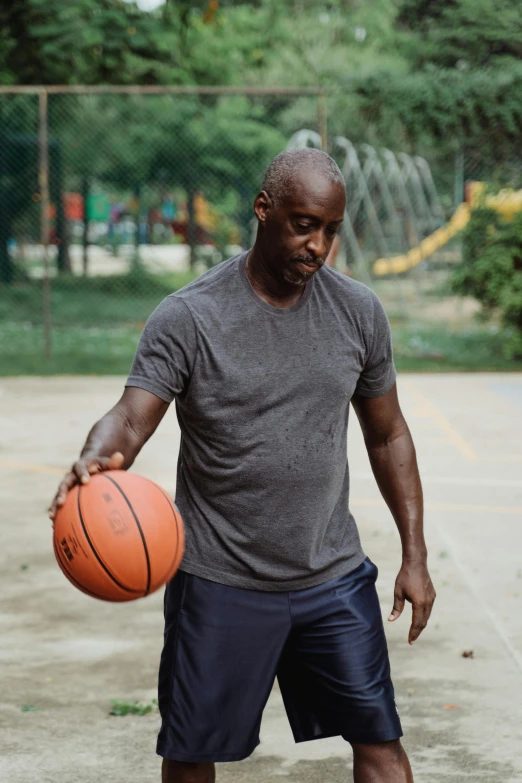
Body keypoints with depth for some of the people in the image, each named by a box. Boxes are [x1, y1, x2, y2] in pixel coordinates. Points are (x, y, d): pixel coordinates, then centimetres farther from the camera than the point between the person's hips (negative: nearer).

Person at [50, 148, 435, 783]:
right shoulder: (187, 318, -11)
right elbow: (131, 417, -21)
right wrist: (96, 459, -45)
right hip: (220, 582, -2)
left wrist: (414, 554, 7)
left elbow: (388, 434, 10)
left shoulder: (359, 312, 1)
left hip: (332, 575, 3)